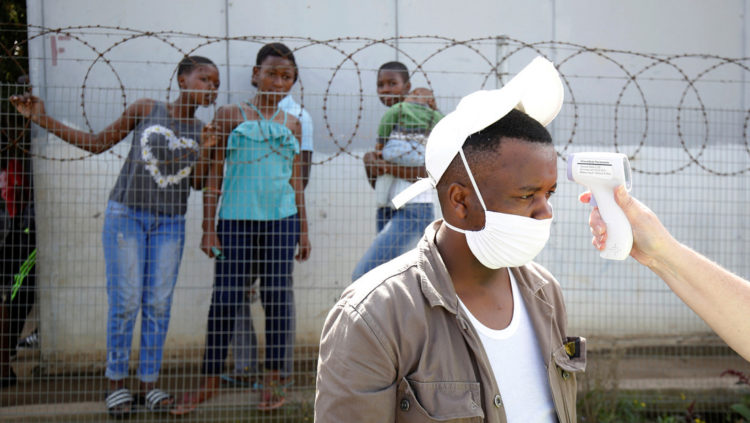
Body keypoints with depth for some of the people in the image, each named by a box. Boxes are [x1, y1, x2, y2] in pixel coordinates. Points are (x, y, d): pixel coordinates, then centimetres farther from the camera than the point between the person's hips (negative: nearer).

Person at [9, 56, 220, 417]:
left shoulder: (202, 132, 5)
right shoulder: (146, 109, -2)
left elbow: (198, 183, 1)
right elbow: (97, 143, 4)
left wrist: (205, 151, -17)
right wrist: (43, 119, -1)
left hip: (169, 224, 2)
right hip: (126, 214, -2)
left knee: (159, 304, 1)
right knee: (126, 301, -3)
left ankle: (149, 383, 10)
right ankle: (116, 383, 9)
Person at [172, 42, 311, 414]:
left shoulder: (291, 124, 12)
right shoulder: (230, 116, 3)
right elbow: (214, 175, 2)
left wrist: (303, 230, 13)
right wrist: (208, 228, -2)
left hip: (281, 219, 2)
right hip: (236, 219, -2)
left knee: (277, 295, 2)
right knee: (225, 298, -1)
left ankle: (273, 380, 14)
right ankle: (209, 381, 12)